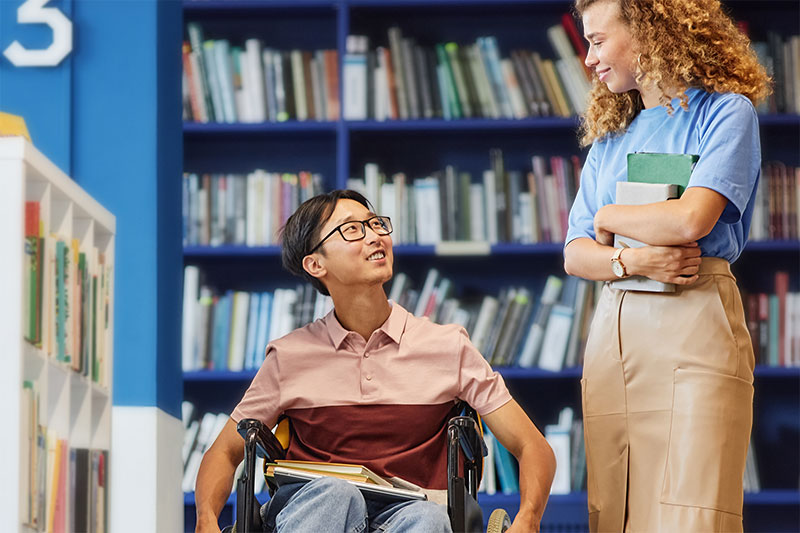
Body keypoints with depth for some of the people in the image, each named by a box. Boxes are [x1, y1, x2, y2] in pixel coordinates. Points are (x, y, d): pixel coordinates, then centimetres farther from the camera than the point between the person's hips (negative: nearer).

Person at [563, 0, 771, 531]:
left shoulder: (726, 112, 2)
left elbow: (692, 219, -13)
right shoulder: (610, 138, 21)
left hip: (694, 319, -6)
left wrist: (609, 217, 5)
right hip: (614, 323, 6)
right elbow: (576, 255, 14)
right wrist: (631, 260, -8)